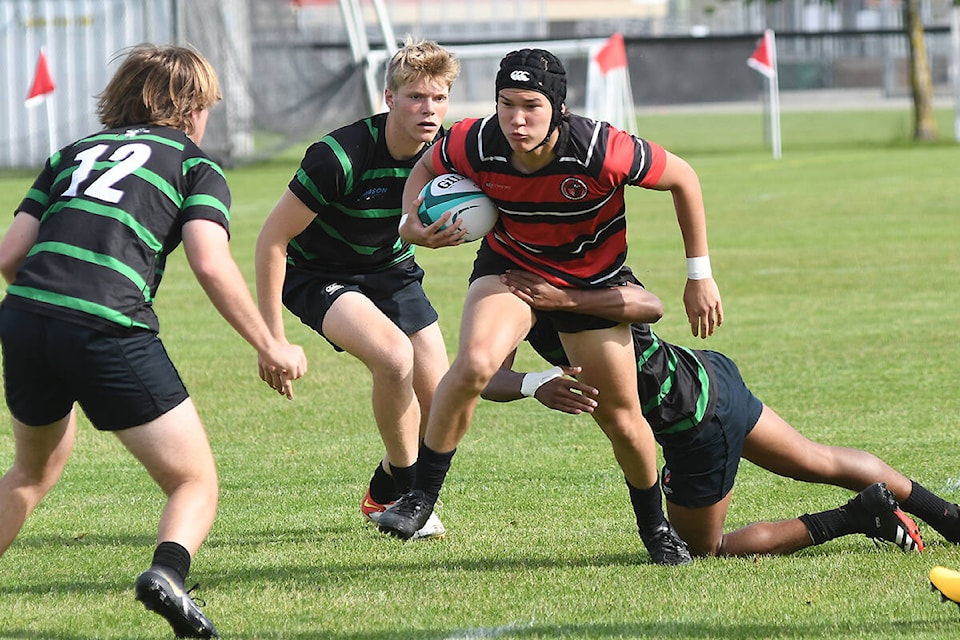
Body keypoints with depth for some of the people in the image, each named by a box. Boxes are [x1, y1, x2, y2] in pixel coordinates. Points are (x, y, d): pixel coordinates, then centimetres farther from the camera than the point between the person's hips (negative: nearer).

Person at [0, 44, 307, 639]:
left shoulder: (73, 153, 25)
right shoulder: (195, 165, 13)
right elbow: (211, 265, -4)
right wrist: (271, 348, 2)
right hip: (110, 332, -5)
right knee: (196, 484, 5)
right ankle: (167, 573, -24)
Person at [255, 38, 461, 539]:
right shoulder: (339, 157, -30)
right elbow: (272, 239, -22)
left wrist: (445, 230, -21)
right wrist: (272, 338, -21)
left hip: (392, 269, 6)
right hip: (318, 273, -6)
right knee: (393, 355, -33)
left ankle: (382, 495, 30)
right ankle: (403, 493, -12)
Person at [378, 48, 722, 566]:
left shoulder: (600, 151, -33)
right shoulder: (475, 145, -25)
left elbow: (682, 178, -16)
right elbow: (426, 167, 0)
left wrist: (699, 275, -10)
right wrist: (413, 222, -21)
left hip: (592, 282, -1)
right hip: (509, 265, 1)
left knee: (622, 421, 1)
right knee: (474, 363, -29)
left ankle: (656, 528, 29)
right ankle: (421, 495, -14)